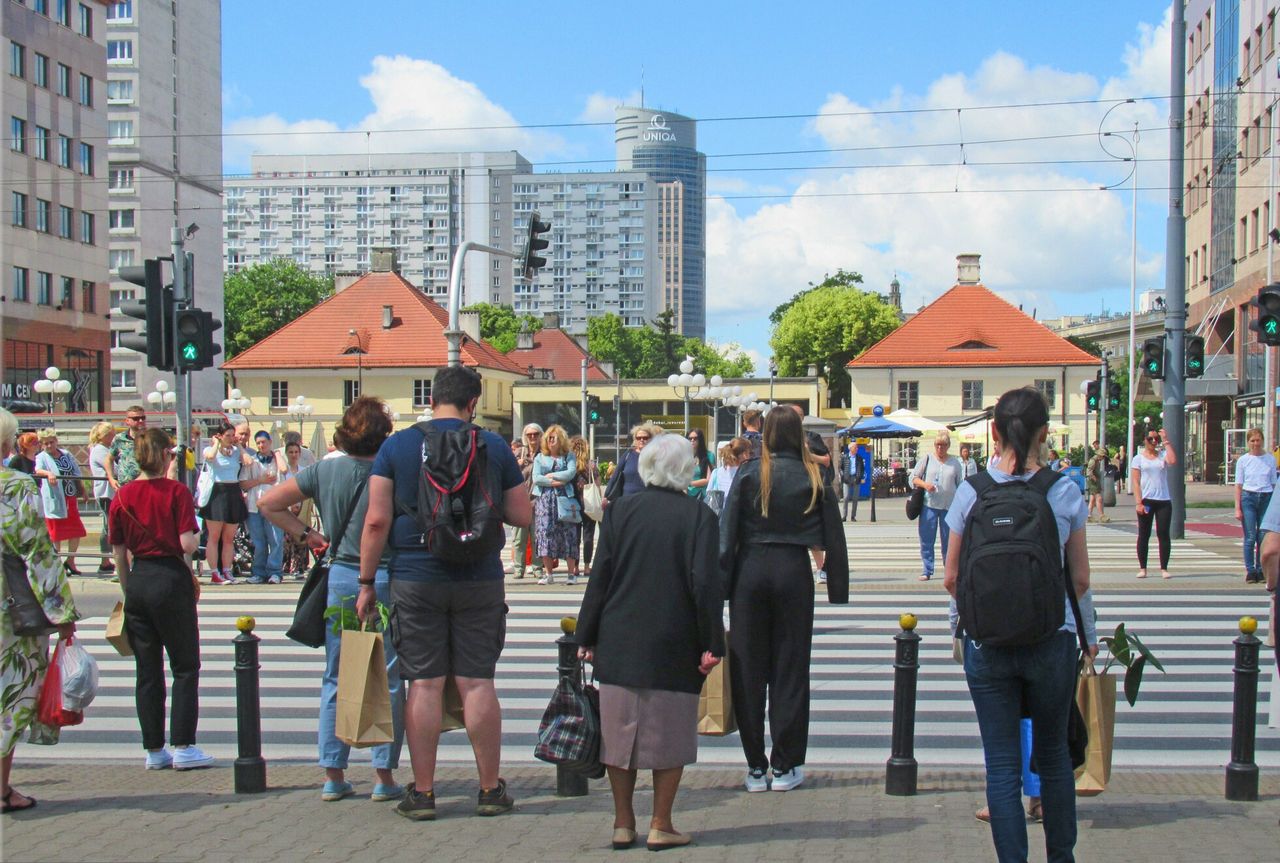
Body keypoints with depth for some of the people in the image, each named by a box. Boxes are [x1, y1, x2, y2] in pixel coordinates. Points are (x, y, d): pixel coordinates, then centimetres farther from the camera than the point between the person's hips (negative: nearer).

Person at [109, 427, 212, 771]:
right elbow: (187, 544, -16)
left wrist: (127, 592, 17)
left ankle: (154, 749, 15)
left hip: (137, 581, 5)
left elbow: (119, 553, 7)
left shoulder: (122, 495, 4)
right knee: (185, 666, 6)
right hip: (170, 579, -4)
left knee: (147, 670, 11)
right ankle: (183, 746, 3)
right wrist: (197, 533, 6)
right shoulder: (176, 491, -9)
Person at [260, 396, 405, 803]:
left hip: (340, 578, 3)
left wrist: (304, 534, 7)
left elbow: (268, 503, 5)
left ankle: (333, 776, 13)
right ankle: (384, 776, 7)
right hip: (386, 581, -3)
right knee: (388, 681, 5)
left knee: (335, 679, 11)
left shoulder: (326, 470, 1)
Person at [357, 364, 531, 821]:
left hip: (416, 579, 0)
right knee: (477, 682, 6)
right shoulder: (494, 446, 1)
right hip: (480, 581, 1)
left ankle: (422, 792, 8)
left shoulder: (396, 445, -1)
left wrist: (366, 582, 2)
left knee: (424, 684, 4)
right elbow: (522, 516, 4)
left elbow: (377, 520, -4)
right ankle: (490, 789, 13)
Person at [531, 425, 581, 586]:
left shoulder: (569, 456, 10)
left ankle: (572, 573, -4)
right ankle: (548, 574, -1)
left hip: (564, 498, -2)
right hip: (544, 499, 2)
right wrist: (555, 482, -9)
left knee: (567, 534, -5)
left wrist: (551, 475, -5)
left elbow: (571, 472, -7)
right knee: (545, 532, -5)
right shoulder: (540, 458, 14)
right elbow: (536, 478, 1)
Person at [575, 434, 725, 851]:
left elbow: (600, 576, 2)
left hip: (620, 644, 2)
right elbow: (705, 582, -11)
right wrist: (712, 643, -6)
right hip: (674, 646, -2)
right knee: (669, 734, 8)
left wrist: (587, 637, 7)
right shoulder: (698, 516, -6)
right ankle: (660, 826, 11)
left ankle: (623, 823, 16)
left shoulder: (620, 510, 2)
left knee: (620, 732, 11)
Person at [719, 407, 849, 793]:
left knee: (748, 669, 7)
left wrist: (721, 586, -2)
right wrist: (838, 594, 10)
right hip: (793, 573, 1)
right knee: (789, 669, 8)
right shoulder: (814, 478, 2)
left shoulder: (749, 473, -2)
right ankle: (785, 766, 12)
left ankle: (756, 767, 11)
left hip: (750, 571, 0)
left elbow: (727, 532, -5)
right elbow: (834, 540, 4)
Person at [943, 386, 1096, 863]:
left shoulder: (970, 492, -4)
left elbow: (951, 579, 1)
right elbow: (1080, 578, 1)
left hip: (987, 642, -1)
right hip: (1052, 642, 1)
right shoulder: (1066, 493, -5)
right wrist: (1088, 635, 17)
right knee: (1053, 753, 19)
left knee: (1002, 761, 6)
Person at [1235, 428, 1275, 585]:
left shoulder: (1270, 459, 6)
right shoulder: (1243, 460, 3)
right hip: (1248, 497, -1)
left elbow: (1274, 483, 10)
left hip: (1266, 498, 1)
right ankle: (1250, 571, 1)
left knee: (1263, 538, 1)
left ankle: (1261, 571, 9)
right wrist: (1237, 508, -1)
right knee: (1250, 537, -4)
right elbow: (1239, 485, 4)